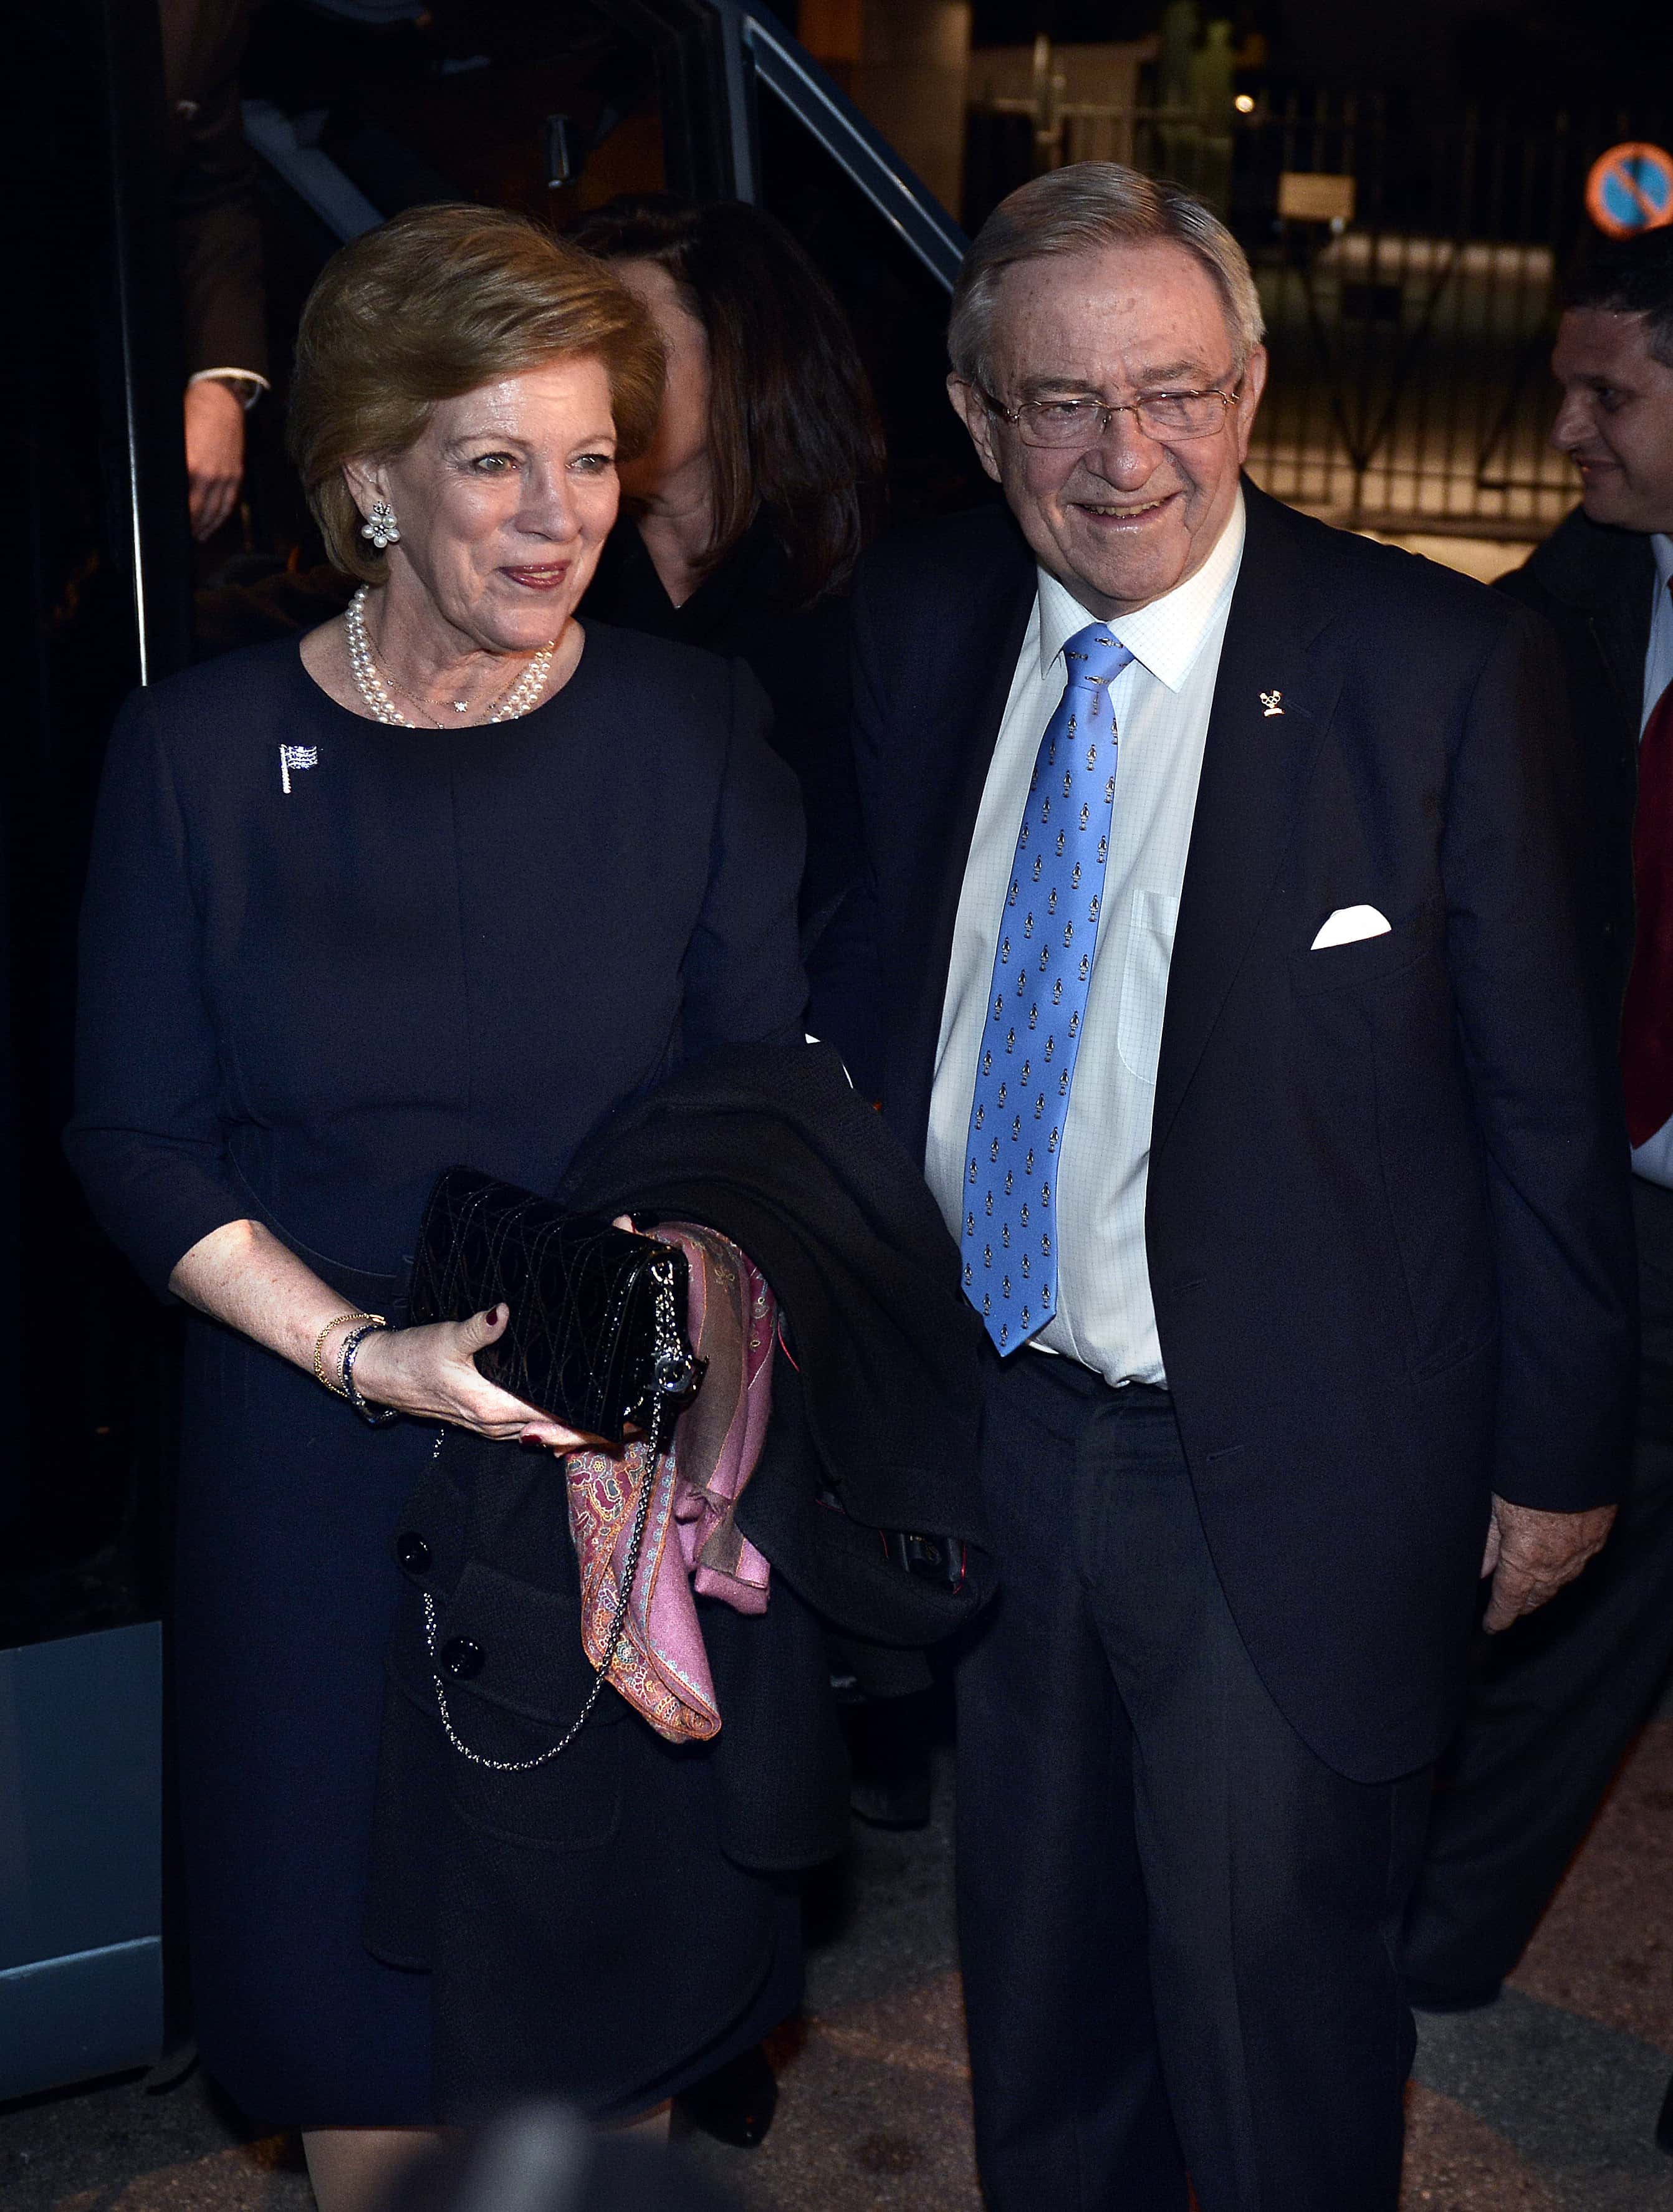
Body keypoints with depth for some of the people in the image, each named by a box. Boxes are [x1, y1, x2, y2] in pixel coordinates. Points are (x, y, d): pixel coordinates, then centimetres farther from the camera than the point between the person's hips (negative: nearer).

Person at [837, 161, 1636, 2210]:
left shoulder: (1443, 667, -13)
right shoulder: (916, 621, 0)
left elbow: (1546, 1091, -8)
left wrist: (1557, 1446, -4)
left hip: (1287, 1466, -4)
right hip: (994, 1418, 5)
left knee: (1266, 1986, 11)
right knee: (1034, 1961, 23)